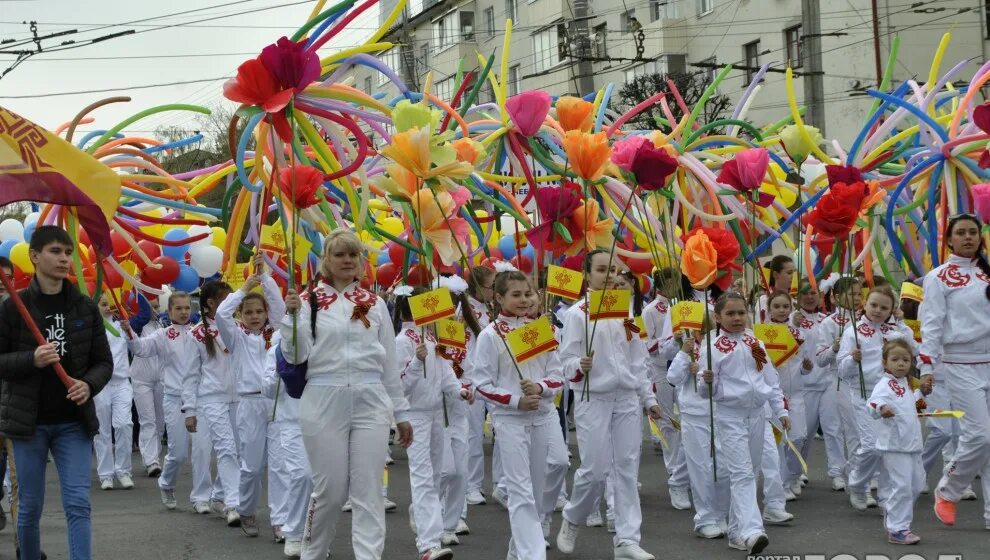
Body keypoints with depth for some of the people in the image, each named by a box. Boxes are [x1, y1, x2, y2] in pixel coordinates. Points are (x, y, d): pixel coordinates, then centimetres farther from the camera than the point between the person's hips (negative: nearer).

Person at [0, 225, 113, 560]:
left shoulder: (85, 308, 3)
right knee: (30, 506, 7)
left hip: (74, 421, 1)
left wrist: (89, 385, -14)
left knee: (78, 504, -7)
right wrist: (31, 360, -20)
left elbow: (104, 362, 6)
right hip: (29, 420, -1)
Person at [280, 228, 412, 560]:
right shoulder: (309, 301, 2)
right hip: (324, 403, -2)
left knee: (368, 491, -2)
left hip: (371, 403, 2)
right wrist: (293, 315, -16)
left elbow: (389, 362, 13)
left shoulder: (374, 304, 10)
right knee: (329, 489, 4)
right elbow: (295, 356, -3)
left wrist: (401, 411, 13)